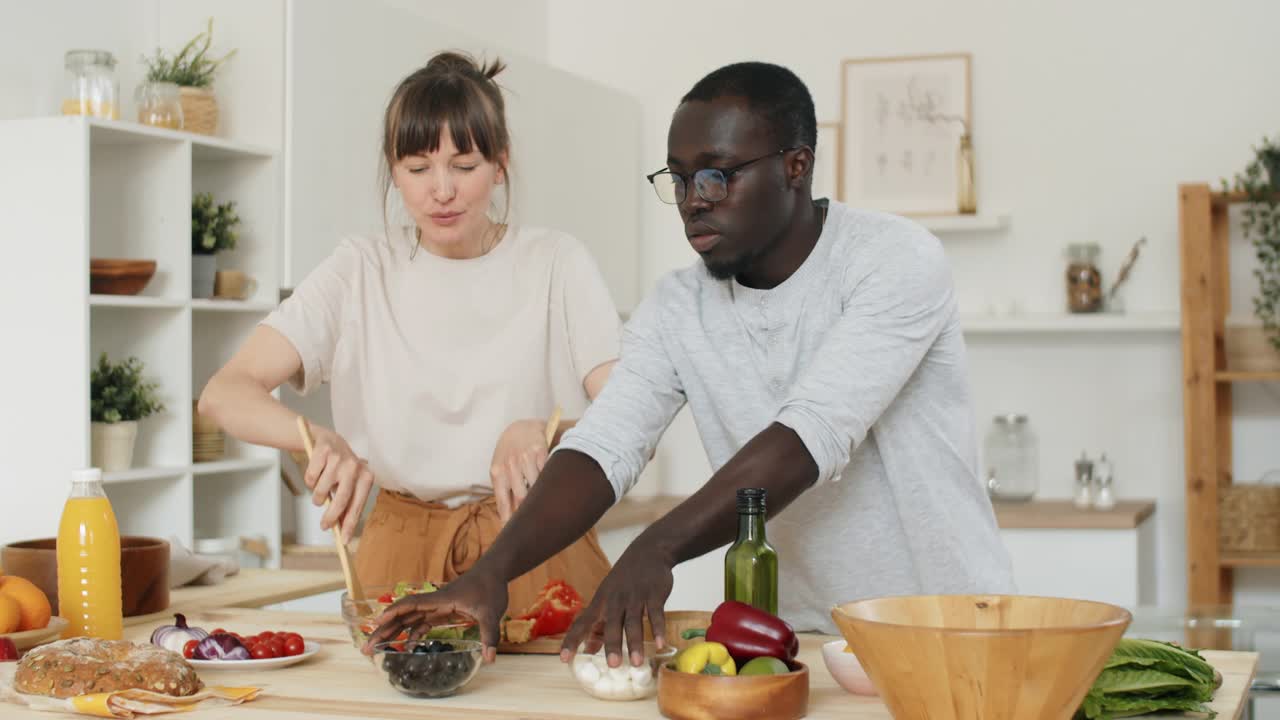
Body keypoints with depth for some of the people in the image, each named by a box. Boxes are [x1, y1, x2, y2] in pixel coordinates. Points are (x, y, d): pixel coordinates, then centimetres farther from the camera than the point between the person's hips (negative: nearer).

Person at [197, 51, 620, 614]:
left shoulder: (555, 264, 1)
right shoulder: (362, 271, 3)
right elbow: (224, 393, -5)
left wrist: (548, 431, -27)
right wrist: (318, 437, -25)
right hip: (403, 554, 1)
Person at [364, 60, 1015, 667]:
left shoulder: (897, 260, -13)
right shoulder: (675, 311, 1)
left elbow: (811, 436, -25)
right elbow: (603, 447, -10)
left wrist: (657, 548, -36)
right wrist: (491, 571, -27)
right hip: (800, 637, 4)